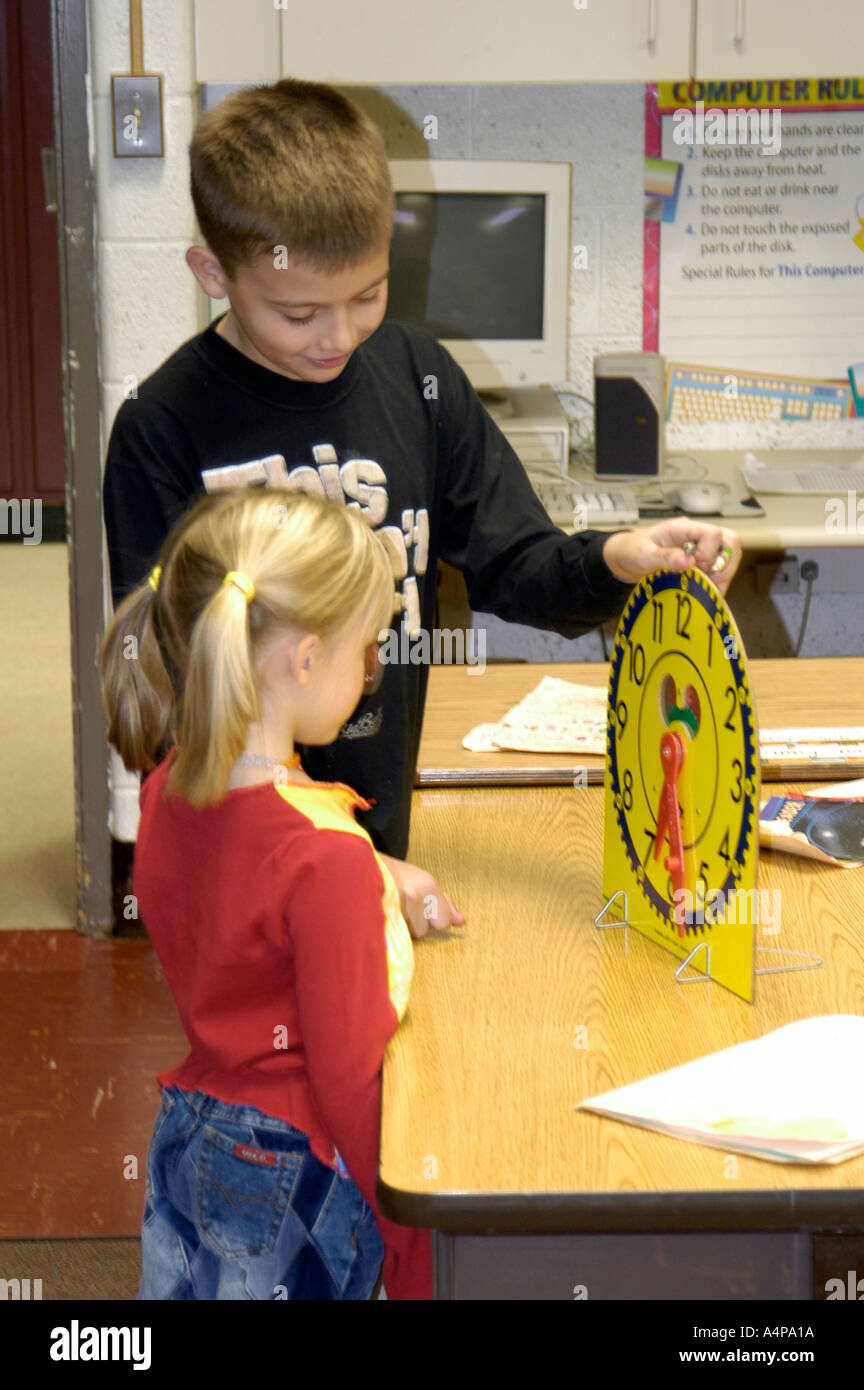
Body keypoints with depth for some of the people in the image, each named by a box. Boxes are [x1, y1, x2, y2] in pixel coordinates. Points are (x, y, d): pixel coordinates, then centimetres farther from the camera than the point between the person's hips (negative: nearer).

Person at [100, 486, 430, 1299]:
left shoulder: (166, 791, -4)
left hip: (183, 1141, 8)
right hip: (292, 1181, -7)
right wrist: (413, 1254, -12)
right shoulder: (326, 855, -27)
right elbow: (347, 1075, -21)